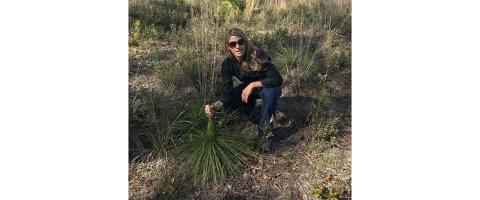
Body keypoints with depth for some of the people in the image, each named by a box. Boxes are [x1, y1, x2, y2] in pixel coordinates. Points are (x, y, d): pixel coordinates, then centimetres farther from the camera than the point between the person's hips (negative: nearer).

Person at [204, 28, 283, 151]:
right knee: (227, 102, -18)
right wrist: (214, 107, -42)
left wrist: (252, 85, -37)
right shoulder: (228, 63, -20)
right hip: (248, 88, 4)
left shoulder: (257, 55, -32)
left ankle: (265, 132, -19)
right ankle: (250, 107, 15)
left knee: (269, 92, -39)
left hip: (267, 87, -4)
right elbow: (226, 94, -24)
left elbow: (277, 79, -36)